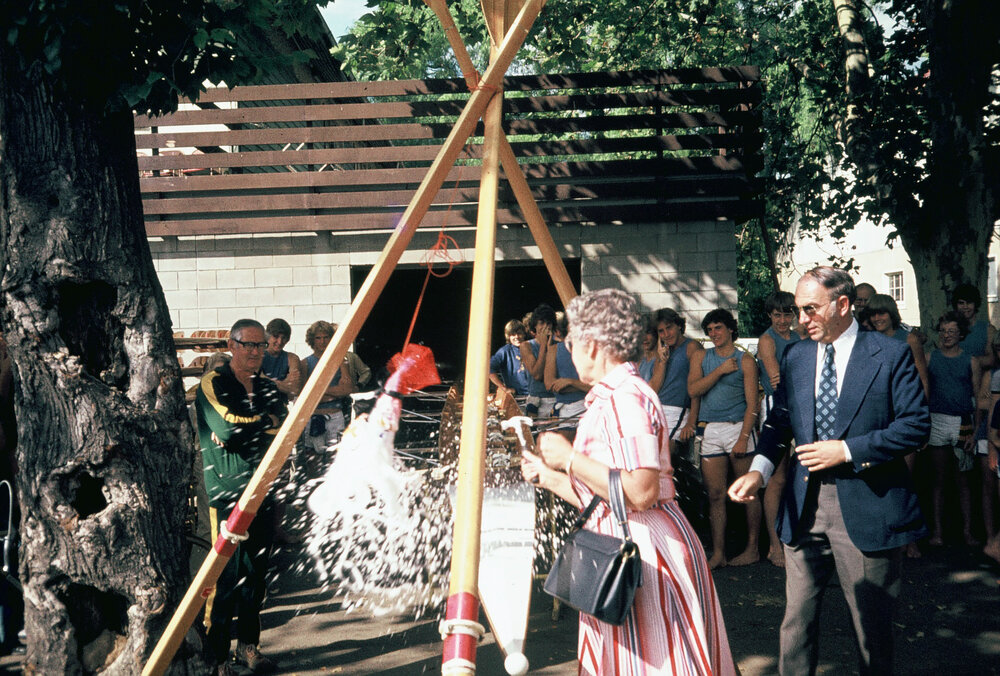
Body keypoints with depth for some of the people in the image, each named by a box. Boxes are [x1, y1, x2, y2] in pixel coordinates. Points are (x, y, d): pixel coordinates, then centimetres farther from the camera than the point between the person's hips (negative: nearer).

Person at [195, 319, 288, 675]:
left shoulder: (268, 388, 15)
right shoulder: (213, 384, -3)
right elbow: (226, 427, -18)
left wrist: (247, 429, -12)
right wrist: (268, 422, -4)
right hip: (227, 492, -6)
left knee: (256, 573, 11)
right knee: (226, 576, -7)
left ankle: (248, 645, 24)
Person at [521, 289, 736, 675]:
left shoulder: (626, 397, -15)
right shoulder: (607, 397, 16)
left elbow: (640, 493, -25)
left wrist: (570, 458, -17)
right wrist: (546, 476, 25)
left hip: (645, 549, -10)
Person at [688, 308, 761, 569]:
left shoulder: (745, 360, 1)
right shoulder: (701, 357, 13)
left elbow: (752, 404, -4)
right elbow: (693, 389, -1)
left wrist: (743, 438, -13)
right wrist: (720, 371, -7)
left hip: (739, 427, -3)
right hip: (711, 431, 3)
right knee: (715, 494, 2)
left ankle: (752, 548, 11)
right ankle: (718, 554, 6)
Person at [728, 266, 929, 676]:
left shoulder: (891, 355, -5)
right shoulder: (795, 357, 9)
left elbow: (916, 425, -9)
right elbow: (779, 420, 11)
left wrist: (847, 451, -17)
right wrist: (759, 469, -7)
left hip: (866, 507, -4)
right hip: (803, 505, 4)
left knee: (871, 622, 9)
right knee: (797, 615, 10)